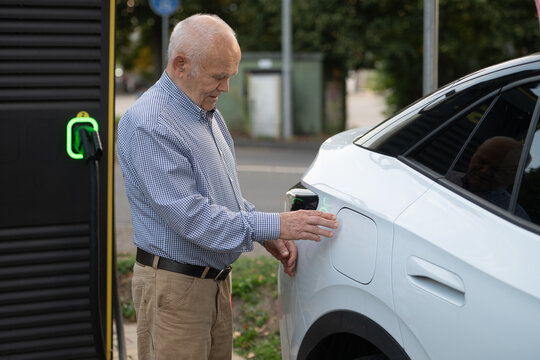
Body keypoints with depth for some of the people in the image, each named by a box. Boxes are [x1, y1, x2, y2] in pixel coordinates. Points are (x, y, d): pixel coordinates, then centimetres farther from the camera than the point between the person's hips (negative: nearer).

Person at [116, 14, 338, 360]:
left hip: (216, 278, 9)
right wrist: (274, 225, -24)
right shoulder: (148, 124, -20)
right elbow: (189, 215, -26)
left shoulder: (208, 113, 12)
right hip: (174, 287, -9)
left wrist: (268, 238, 6)